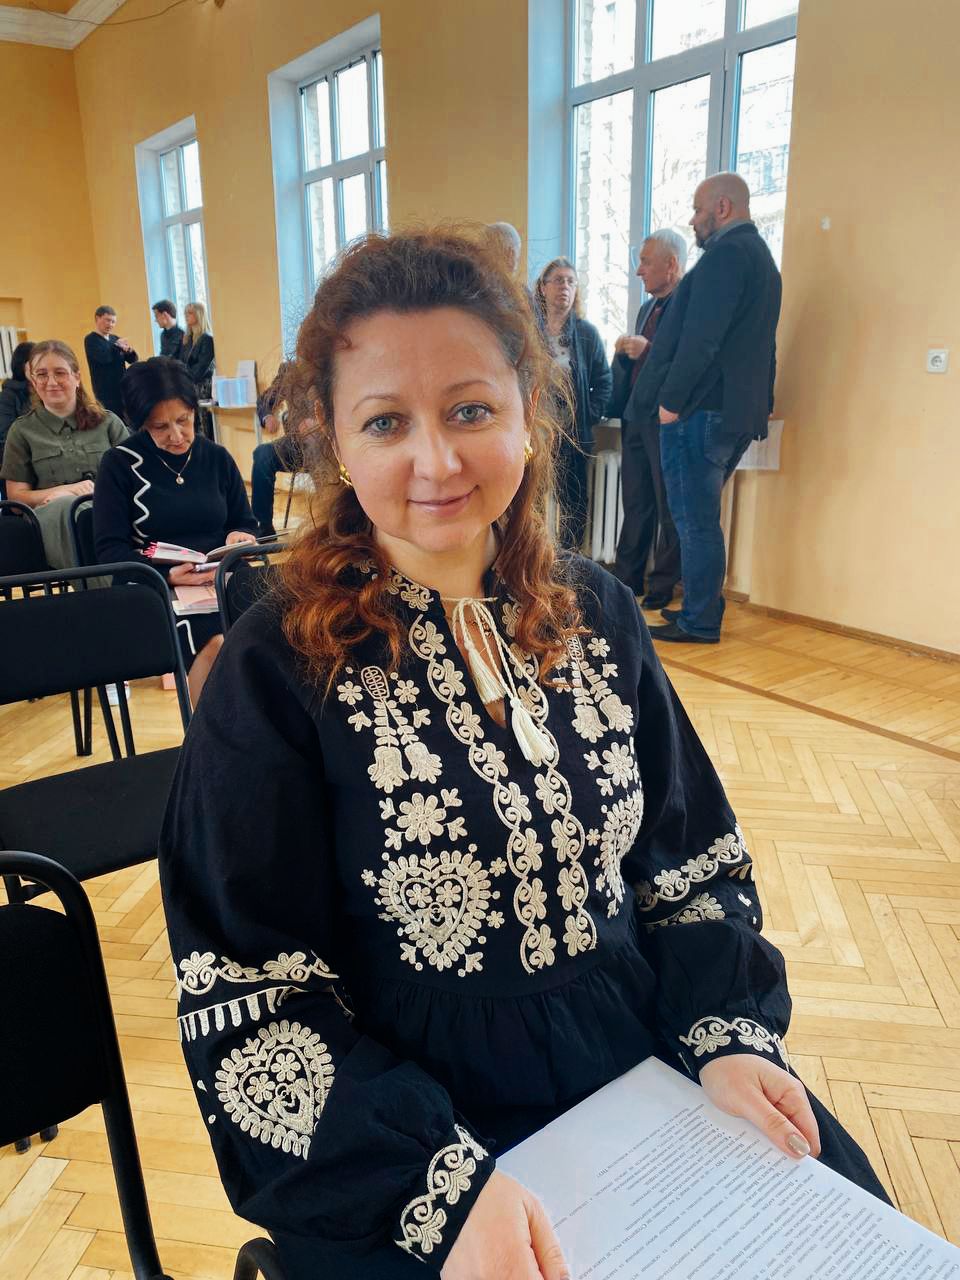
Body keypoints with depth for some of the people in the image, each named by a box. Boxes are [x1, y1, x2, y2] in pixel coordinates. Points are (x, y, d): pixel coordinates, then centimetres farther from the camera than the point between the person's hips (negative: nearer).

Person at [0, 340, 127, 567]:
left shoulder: (108, 422, 16)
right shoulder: (22, 431, 15)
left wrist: (99, 490, -9)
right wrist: (65, 491, -5)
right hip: (52, 518, 0)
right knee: (69, 506, -37)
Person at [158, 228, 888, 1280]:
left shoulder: (595, 615, -2)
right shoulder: (280, 667, -14)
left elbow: (693, 862, 6)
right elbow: (248, 997, -13)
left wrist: (725, 1032, -7)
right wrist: (440, 1182, -22)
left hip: (641, 1066, 4)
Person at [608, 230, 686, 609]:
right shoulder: (647, 308, 19)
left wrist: (646, 349, -21)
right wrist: (626, 353, 6)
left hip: (669, 421, -8)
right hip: (636, 419, 8)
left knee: (669, 509, 1)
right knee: (635, 505, 12)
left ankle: (663, 587, 11)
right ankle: (627, 579, 20)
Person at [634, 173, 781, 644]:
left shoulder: (726, 253, -11)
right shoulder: (760, 257, 21)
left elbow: (700, 337, -20)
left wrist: (671, 399, -16)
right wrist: (762, 404, 22)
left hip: (700, 411, -10)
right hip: (737, 413, 10)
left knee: (695, 521, -4)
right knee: (700, 519, 16)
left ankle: (699, 623, 3)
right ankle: (702, 608, 24)